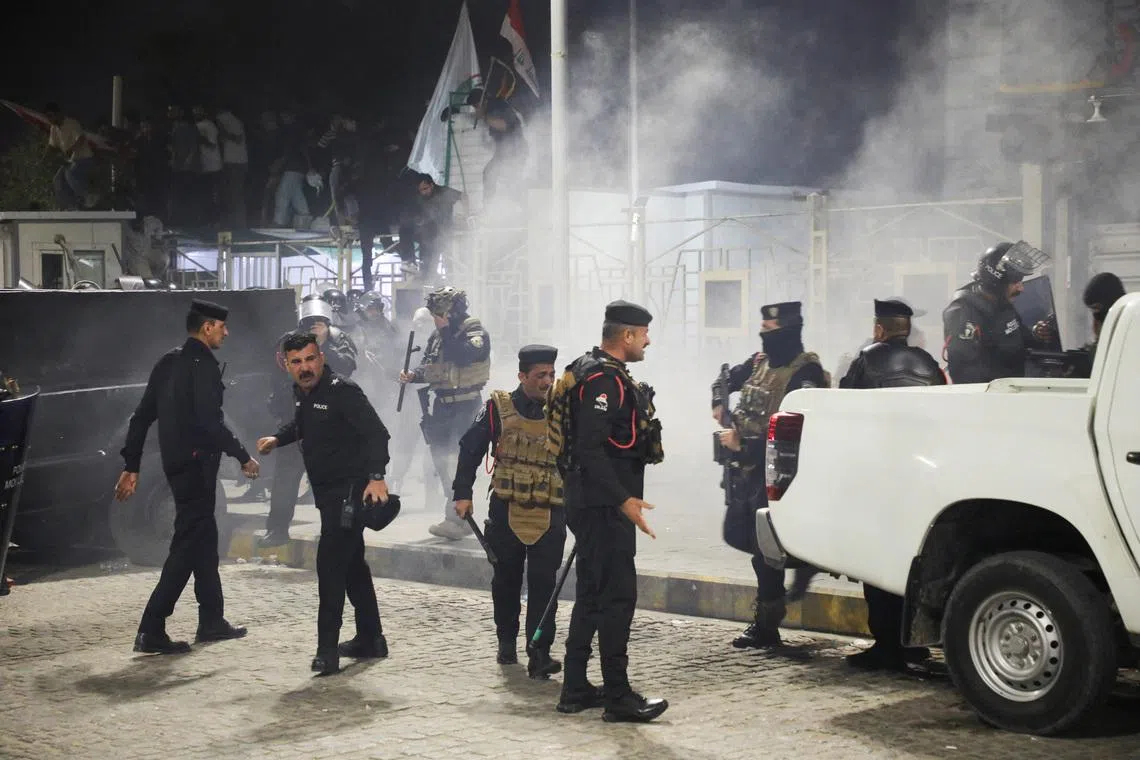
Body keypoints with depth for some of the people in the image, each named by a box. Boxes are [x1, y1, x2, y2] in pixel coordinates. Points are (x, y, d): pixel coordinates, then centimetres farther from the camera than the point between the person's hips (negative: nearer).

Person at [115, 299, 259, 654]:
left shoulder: (168, 362, 12)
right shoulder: (204, 364, -14)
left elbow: (142, 416, 12)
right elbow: (211, 421, -22)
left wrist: (131, 466, 15)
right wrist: (243, 457, -12)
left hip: (175, 462, 9)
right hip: (197, 462, -9)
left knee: (204, 537, 18)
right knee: (188, 544, -6)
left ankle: (211, 620, 27)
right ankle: (151, 631, -8)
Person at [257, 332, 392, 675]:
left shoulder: (342, 390, -17)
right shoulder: (302, 392, 9)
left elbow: (376, 432, -25)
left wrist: (377, 476, -36)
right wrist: (277, 438, 15)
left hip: (350, 489, -10)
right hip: (328, 492, 10)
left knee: (330, 563, -15)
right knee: (351, 563, 18)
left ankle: (328, 649, -15)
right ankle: (370, 639, 30)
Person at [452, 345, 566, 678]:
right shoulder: (498, 407, -1)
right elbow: (470, 449, 4)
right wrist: (463, 493, -2)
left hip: (550, 513, 0)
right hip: (506, 510, 0)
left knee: (543, 582, -8)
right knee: (506, 579, 12)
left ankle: (539, 653, -7)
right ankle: (507, 641, 32)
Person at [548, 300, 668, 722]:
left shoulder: (603, 374, 16)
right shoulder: (604, 379, -17)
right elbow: (590, 449, -25)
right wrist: (623, 499, -27)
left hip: (599, 504, 11)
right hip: (604, 506, -11)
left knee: (592, 594, 15)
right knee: (618, 595, -8)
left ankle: (575, 690, 21)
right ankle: (618, 698, -5)